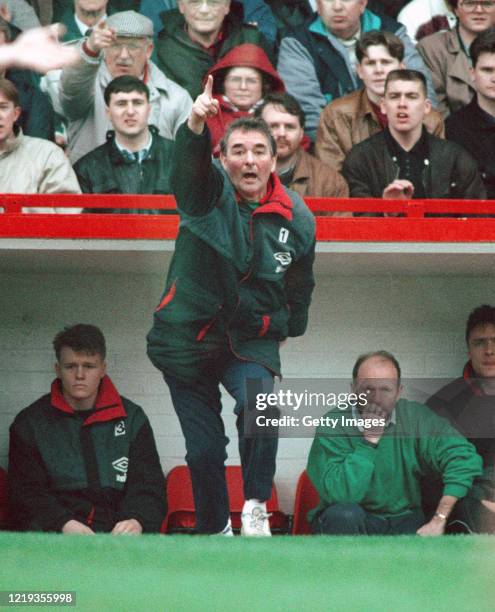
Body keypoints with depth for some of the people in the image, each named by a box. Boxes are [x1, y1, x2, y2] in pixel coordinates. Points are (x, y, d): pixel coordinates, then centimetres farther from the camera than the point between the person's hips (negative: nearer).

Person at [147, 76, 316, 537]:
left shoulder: (297, 219, -2)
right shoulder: (210, 192, -11)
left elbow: (300, 283, 16)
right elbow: (189, 166, -36)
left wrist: (290, 328, 25)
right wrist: (195, 126, -56)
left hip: (251, 341, 1)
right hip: (188, 338, -1)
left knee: (258, 406, -29)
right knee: (204, 449, 2)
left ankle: (256, 507, -9)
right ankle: (213, 530, 26)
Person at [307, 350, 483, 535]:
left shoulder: (415, 417, -4)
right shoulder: (333, 427, -12)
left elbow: (465, 457, -13)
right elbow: (338, 494, -25)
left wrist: (439, 520, -21)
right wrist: (369, 440, -23)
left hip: (403, 520, 0)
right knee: (344, 514, -34)